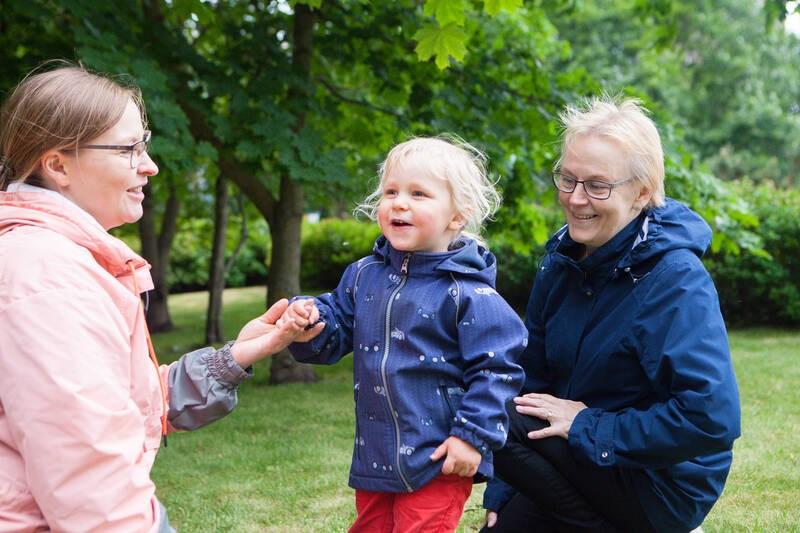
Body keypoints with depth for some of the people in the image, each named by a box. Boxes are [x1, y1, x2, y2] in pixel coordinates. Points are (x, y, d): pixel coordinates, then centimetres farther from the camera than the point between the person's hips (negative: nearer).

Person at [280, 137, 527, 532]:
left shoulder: (467, 292, -14)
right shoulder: (363, 276, 4)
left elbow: (496, 368, -12)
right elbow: (336, 332, 12)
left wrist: (474, 435, -15)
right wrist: (311, 324, -10)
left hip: (438, 461, -6)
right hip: (374, 457, 6)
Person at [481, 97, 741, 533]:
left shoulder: (676, 280, -21)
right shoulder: (563, 260, 2)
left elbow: (713, 418, -31)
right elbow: (532, 378, 7)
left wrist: (590, 427, -23)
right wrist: (501, 493, 3)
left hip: (664, 487, -7)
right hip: (589, 468, 8)